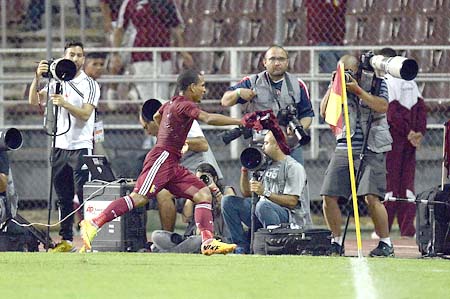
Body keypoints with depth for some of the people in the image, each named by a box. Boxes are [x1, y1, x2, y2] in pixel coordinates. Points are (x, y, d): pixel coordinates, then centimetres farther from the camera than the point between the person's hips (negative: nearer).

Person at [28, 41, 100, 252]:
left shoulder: (89, 85, -1)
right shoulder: (57, 83, 12)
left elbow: (85, 114, -13)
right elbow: (34, 101, 1)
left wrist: (64, 104, -27)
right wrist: (37, 78, -13)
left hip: (81, 146, -5)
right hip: (60, 146, 5)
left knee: (83, 194, -11)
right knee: (63, 197, 7)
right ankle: (66, 240, 11)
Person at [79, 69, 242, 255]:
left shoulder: (172, 103, 19)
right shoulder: (185, 105, -9)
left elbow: (156, 116, 40)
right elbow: (209, 119, -25)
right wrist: (240, 121, -25)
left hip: (172, 164, 10)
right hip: (162, 158, -10)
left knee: (203, 194, 0)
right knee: (139, 198, -19)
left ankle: (208, 242, -9)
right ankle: (94, 224, -18)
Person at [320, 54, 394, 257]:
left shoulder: (376, 83, 3)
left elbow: (383, 106, -14)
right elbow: (324, 111, 3)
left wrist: (357, 90, -16)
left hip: (371, 149, -4)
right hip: (344, 148, 4)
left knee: (371, 197, -17)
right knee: (329, 196, -3)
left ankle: (386, 243, -5)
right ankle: (337, 242, 12)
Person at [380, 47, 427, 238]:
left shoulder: (386, 82, -9)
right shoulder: (410, 83, 14)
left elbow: (392, 112, -18)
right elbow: (421, 108, 9)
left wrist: (408, 133, -14)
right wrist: (419, 132, 1)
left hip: (392, 137, -6)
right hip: (408, 142, 6)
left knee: (389, 181, -4)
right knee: (407, 183, 7)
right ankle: (408, 229, 3)